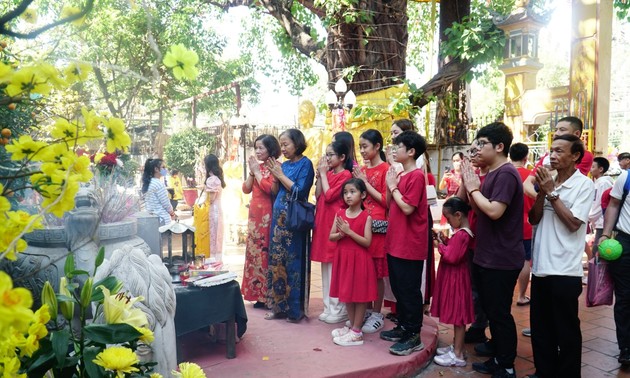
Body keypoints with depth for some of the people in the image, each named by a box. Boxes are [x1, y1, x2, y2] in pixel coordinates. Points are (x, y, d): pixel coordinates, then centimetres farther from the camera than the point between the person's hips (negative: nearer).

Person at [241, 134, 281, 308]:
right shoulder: (256, 166, 15)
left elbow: (269, 188, -22)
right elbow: (246, 189, 11)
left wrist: (257, 171, -11)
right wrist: (252, 171, -1)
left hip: (267, 214, -8)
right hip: (254, 214, 8)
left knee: (267, 251, -6)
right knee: (254, 250, 9)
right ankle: (258, 293, 16)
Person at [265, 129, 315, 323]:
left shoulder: (305, 164, -5)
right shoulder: (283, 165, 13)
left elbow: (300, 191, -16)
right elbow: (275, 193, 13)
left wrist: (281, 175, -10)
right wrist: (275, 175, -2)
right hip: (279, 218, 7)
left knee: (294, 263, -3)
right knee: (277, 261, 8)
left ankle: (296, 308, 8)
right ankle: (279, 306, 18)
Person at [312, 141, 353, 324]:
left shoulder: (346, 175, -10)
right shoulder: (328, 174, 14)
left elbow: (328, 196, -17)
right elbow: (318, 196, 7)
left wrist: (323, 174, -9)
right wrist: (320, 174, 1)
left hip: (335, 223, -8)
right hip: (323, 222, 8)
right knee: (327, 266, 13)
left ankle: (339, 310, 7)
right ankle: (329, 307, 22)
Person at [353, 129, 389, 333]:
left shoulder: (385, 169, -7)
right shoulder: (362, 170, 12)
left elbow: (386, 201, -12)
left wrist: (365, 182, -12)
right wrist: (357, 181, 2)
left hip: (377, 225, -6)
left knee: (376, 272, 1)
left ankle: (377, 315, 12)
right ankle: (366, 310, 23)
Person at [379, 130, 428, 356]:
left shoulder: (416, 176, -15)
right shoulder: (401, 176, 12)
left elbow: (407, 208, -22)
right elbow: (390, 205, 13)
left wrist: (393, 186, -13)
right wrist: (390, 186, -1)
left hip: (410, 245, -9)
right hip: (395, 242, 9)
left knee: (410, 290, -1)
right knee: (398, 288, 17)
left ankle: (414, 336, 9)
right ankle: (403, 327, 29)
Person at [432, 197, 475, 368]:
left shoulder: (461, 234, -22)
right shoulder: (464, 232, 9)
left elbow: (451, 257, -25)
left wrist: (441, 245, -11)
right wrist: (445, 242, 1)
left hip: (456, 278, -10)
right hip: (453, 277, 10)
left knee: (458, 316, -2)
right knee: (457, 315, 18)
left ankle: (457, 355, 6)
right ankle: (457, 346, 29)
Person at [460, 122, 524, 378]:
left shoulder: (506, 174, -18)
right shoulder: (492, 173, 12)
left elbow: (494, 211, -27)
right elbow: (479, 210, 13)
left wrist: (473, 188, -15)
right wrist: (469, 185, 1)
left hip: (501, 260, -10)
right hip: (486, 256, 10)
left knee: (500, 314, 1)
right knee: (491, 311, 18)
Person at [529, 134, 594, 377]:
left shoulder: (583, 184, -8)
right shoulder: (549, 181, 9)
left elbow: (573, 223, -15)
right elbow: (534, 219, 5)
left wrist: (552, 193, -14)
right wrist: (542, 192, -8)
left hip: (564, 270, -6)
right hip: (541, 266, 6)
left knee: (566, 330, 6)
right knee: (540, 327, 16)